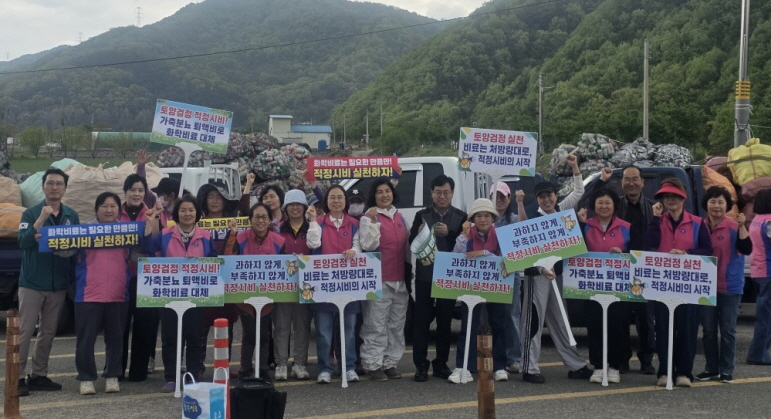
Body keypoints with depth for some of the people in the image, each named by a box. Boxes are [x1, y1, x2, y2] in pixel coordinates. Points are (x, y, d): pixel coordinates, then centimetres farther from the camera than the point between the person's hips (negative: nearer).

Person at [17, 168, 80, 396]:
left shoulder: (72, 216, 7)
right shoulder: (31, 213, -4)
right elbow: (23, 242, -17)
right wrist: (42, 219, -26)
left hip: (58, 285, 4)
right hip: (32, 283, -4)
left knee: (48, 333, 9)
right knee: (24, 331, -5)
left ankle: (38, 376, 18)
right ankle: (17, 377, -1)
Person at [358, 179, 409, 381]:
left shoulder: (400, 217, 14)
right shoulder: (369, 218, -4)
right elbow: (368, 245, -16)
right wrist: (373, 222, -23)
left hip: (400, 279, 6)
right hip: (378, 279, -6)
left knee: (397, 325, 10)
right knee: (376, 325, -7)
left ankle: (390, 363, 19)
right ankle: (373, 364, 0)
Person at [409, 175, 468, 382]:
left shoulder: (461, 217, 5)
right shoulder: (422, 215, 5)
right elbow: (412, 243, -2)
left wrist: (449, 233, -18)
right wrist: (419, 233, -23)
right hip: (425, 275, 0)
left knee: (445, 321, 6)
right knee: (421, 320, -1)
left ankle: (441, 364, 16)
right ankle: (421, 365, 4)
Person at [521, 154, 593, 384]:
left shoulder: (560, 210, 8)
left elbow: (578, 193, 14)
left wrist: (575, 168, 4)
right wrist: (543, 268, -33)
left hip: (557, 273, 7)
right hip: (537, 274, -7)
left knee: (560, 322, 15)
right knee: (534, 321, -4)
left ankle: (576, 365, 20)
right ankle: (530, 369, -1)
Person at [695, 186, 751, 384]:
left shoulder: (734, 227, -6)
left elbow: (746, 249, -16)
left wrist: (742, 226, -24)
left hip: (730, 286, -3)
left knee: (728, 330, 4)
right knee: (708, 329, 9)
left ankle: (726, 370, 12)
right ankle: (711, 368, 19)